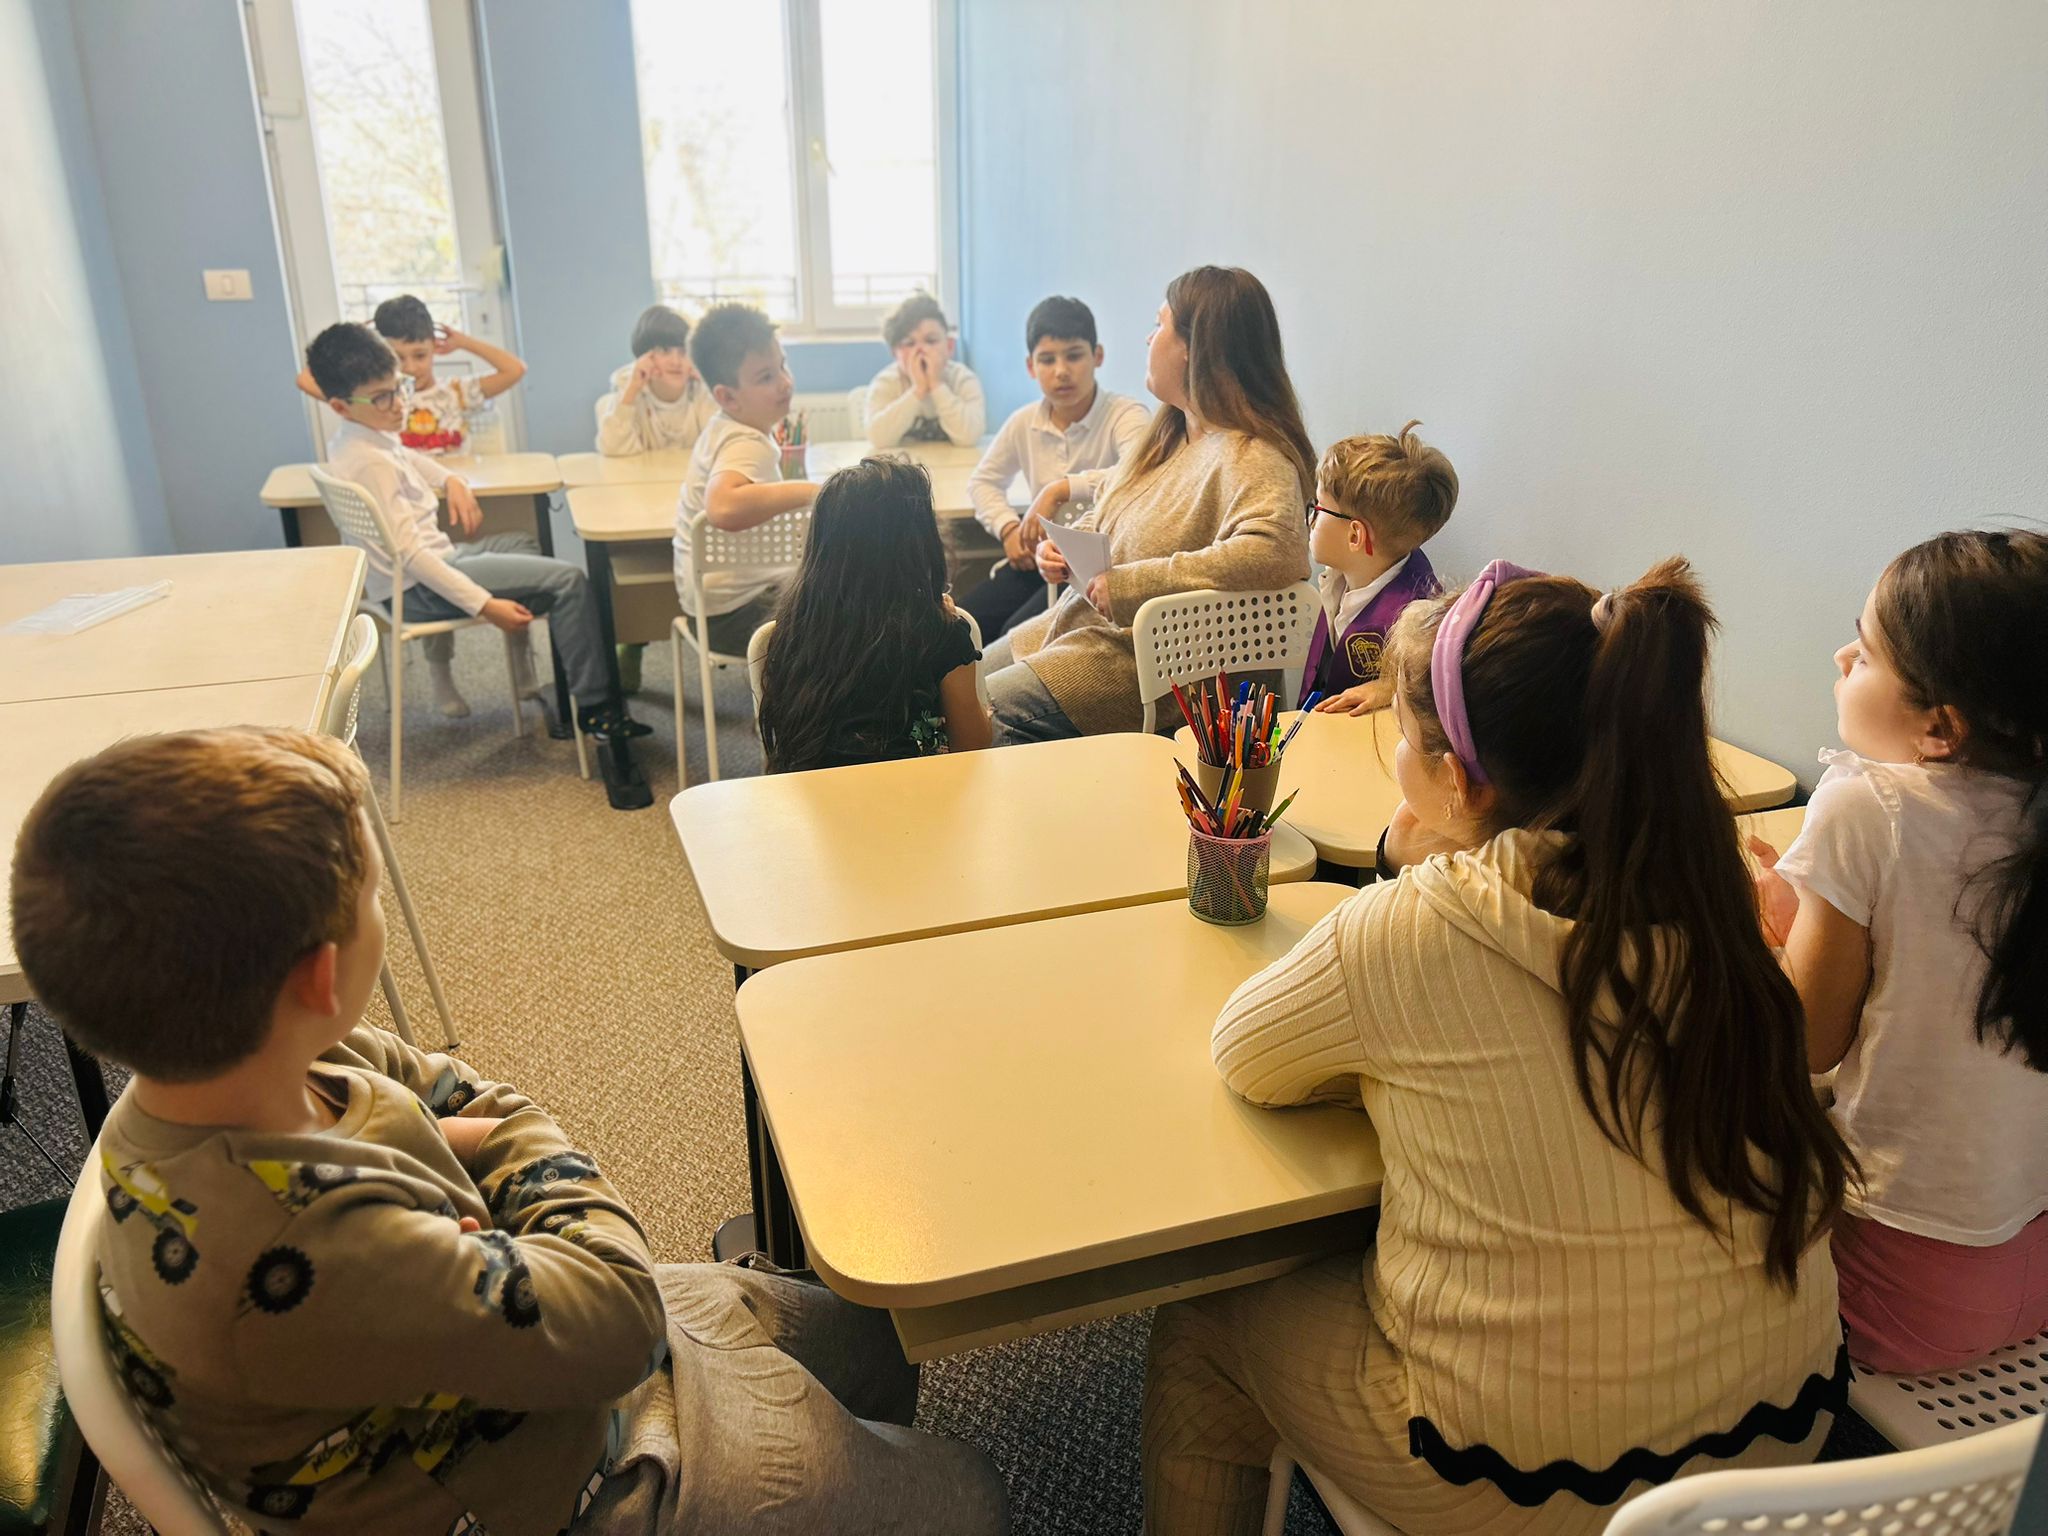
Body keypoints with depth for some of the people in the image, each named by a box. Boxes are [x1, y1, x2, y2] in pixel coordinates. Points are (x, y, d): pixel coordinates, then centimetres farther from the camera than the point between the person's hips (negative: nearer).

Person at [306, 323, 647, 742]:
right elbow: (409, 554, -29)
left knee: (524, 545, 33)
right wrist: (485, 606, -31)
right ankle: (594, 707, -13)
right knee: (569, 580, -17)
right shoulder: (369, 462, -24)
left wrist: (451, 480, 11)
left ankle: (525, 677, 30)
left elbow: (407, 458, 30)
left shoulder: (351, 440, 6)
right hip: (416, 588, -11)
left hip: (431, 560, 11)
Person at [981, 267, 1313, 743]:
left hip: (1147, 661, -10)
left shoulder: (1251, 459, -20)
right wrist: (1064, 546, 2)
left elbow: (1276, 551, -39)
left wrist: (1131, 582, -33)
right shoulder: (1172, 434, 11)